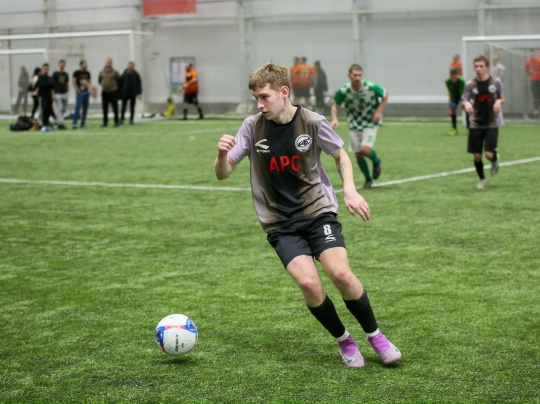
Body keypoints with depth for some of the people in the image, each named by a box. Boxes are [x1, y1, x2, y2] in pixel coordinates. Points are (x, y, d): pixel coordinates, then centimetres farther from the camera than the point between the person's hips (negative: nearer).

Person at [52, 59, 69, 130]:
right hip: (58, 94, -6)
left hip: (65, 94, 6)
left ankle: (58, 120, 22)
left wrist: (68, 93, 11)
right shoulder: (55, 74, -3)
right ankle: (60, 123, -9)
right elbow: (52, 84, -4)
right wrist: (53, 94, -11)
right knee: (59, 108, -9)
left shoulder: (66, 74, 13)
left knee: (64, 109, 7)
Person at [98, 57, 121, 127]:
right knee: (104, 109, 6)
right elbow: (99, 80, 20)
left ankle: (116, 122, 6)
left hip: (113, 92, -3)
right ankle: (105, 123, 12)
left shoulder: (115, 72, -5)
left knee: (115, 108, -1)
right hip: (104, 92, 3)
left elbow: (119, 81, 5)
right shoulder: (102, 72, 4)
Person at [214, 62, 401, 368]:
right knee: (308, 282, -21)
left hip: (318, 211, -1)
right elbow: (223, 174, -2)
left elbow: (341, 155, 9)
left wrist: (350, 190, -6)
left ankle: (375, 336, 4)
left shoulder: (312, 123, -8)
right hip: (280, 223, 1)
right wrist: (222, 154, -23)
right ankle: (344, 341, 4)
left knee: (340, 273, -21)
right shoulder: (252, 127, -5)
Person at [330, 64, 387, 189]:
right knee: (358, 154, 4)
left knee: (365, 149, -20)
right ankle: (368, 179, 29)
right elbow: (335, 106, -4)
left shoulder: (371, 87, -22)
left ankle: (376, 161, 16)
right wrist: (334, 118, -24)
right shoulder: (343, 91, -19)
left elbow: (385, 95, -3)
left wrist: (379, 111, -13)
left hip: (371, 123, -2)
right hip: (354, 124, 2)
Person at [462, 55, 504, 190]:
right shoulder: (471, 85, -4)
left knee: (489, 154, -12)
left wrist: (499, 101, -14)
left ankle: (495, 161, 26)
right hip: (476, 124, 1)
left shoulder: (496, 82, -4)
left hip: (492, 124, -1)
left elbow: (502, 98, 10)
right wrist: (467, 104, -25)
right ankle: (481, 179, 26)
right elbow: (464, 101, -1)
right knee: (477, 155, 2)